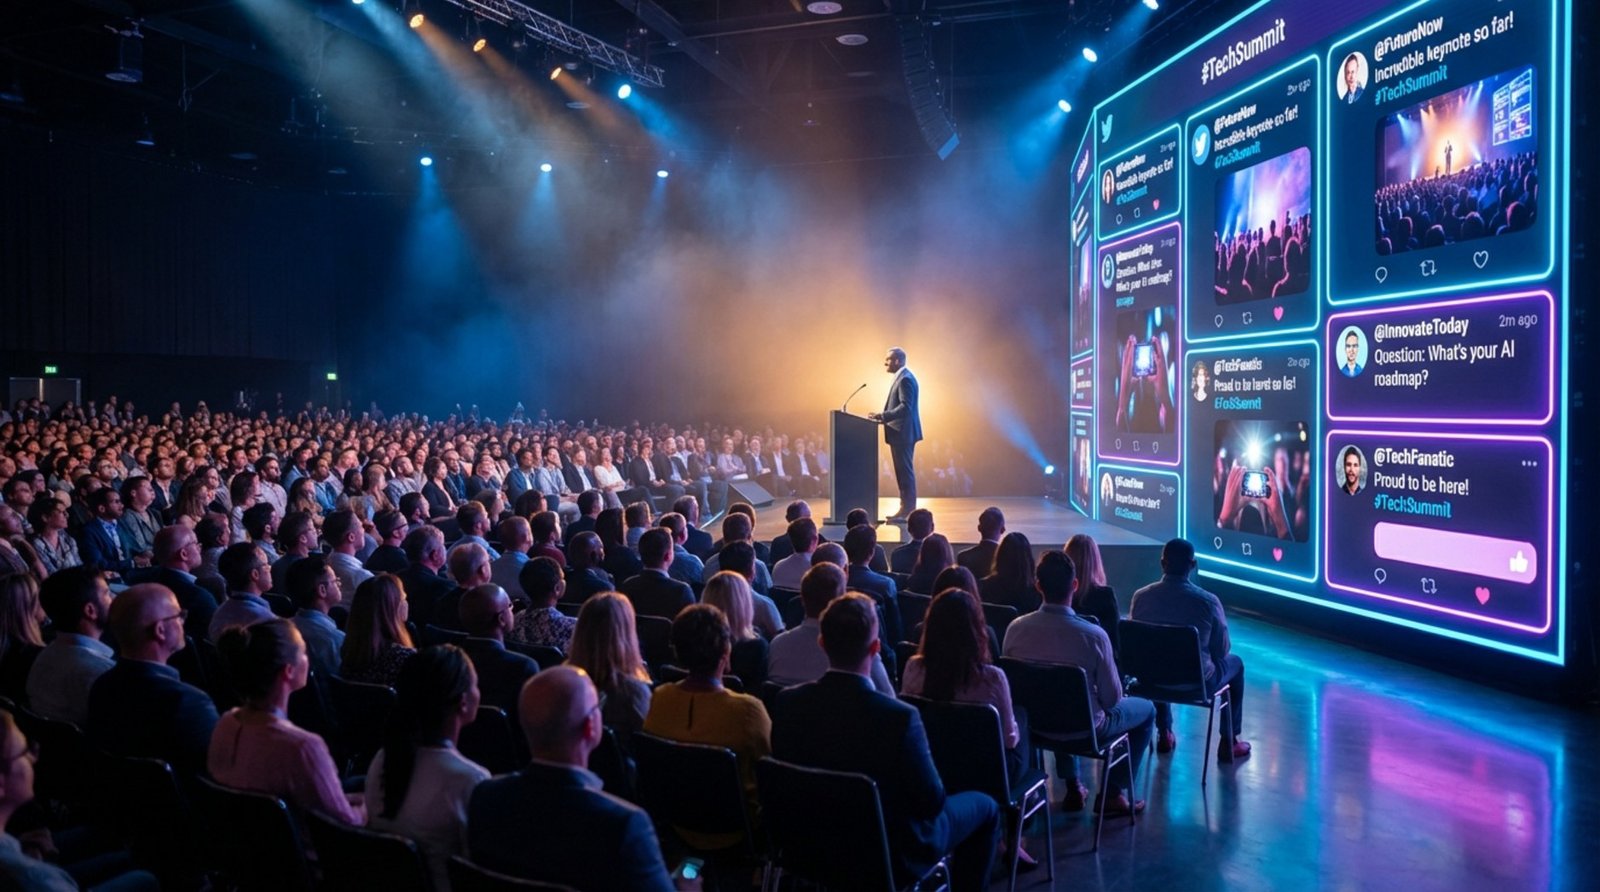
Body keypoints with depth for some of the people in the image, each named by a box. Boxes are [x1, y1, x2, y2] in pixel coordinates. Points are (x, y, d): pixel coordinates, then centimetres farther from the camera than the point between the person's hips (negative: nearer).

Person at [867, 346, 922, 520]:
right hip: (901, 433, 11)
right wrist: (883, 416, 10)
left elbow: (906, 407, -24)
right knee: (903, 471, 12)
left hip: (903, 433, -11)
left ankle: (907, 509, -5)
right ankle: (906, 507, 16)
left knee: (905, 471, -8)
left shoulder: (905, 378, -16)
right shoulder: (902, 377, 17)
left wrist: (883, 416, -24)